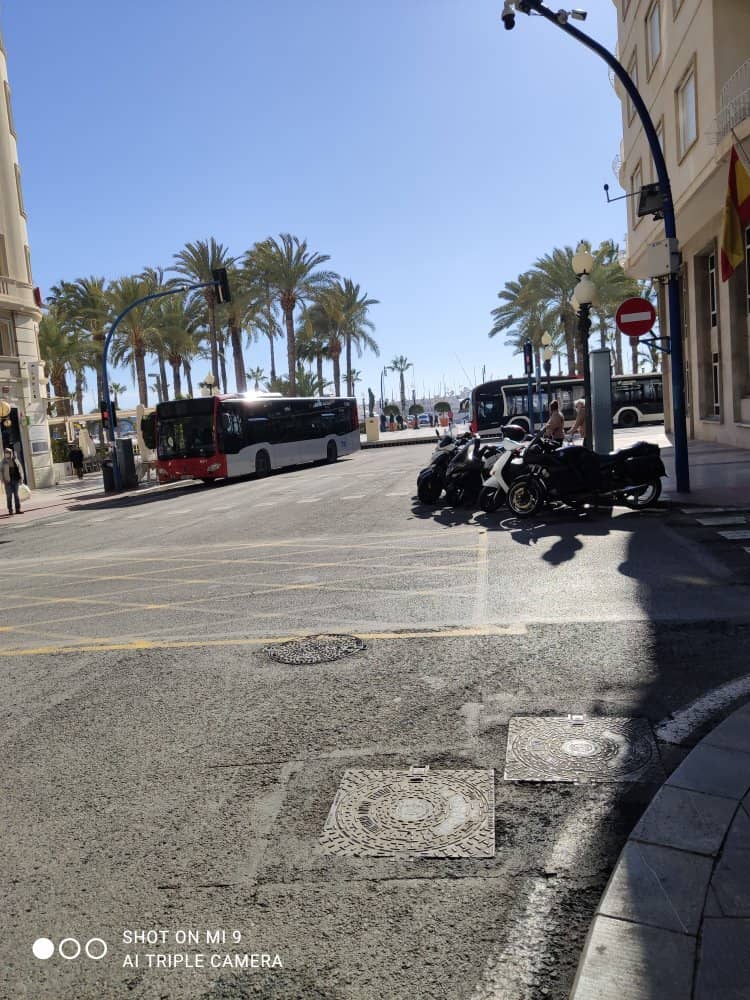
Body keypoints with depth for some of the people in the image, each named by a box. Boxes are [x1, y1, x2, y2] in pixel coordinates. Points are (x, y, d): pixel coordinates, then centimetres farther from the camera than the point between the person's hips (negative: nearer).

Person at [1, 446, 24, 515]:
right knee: (9, 495, -1)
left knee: (16, 495, 7)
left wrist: (21, 478, 5)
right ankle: (10, 510, 4)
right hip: (8, 481, -3)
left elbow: (20, 469, 10)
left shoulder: (15, 460, 5)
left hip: (15, 480, 3)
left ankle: (18, 509, 11)